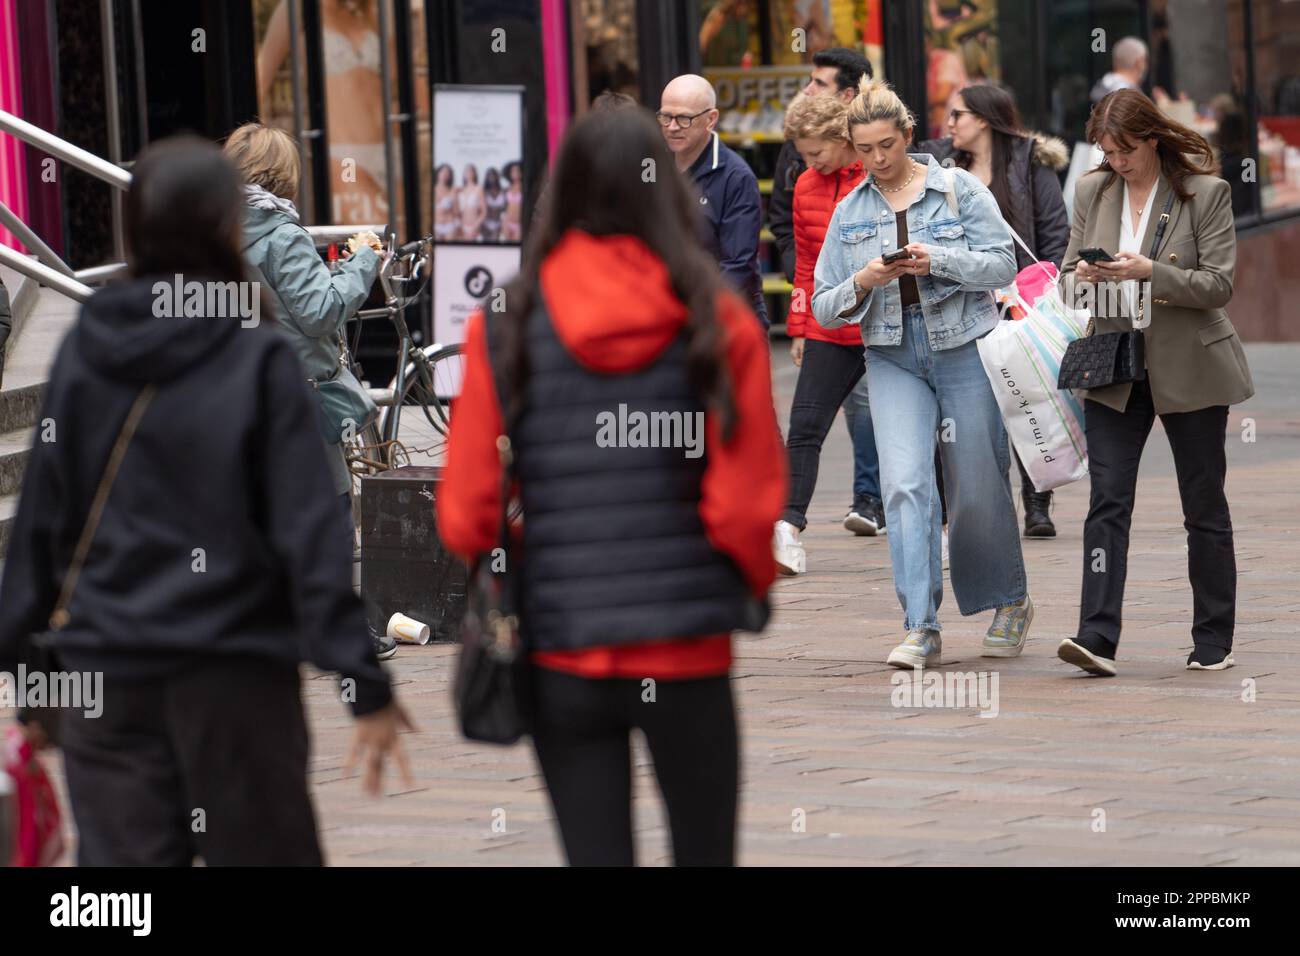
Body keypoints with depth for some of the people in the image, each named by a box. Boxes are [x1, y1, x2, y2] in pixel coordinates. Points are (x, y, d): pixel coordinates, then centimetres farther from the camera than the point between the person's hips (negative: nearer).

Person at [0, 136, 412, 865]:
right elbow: (311, 534, -10)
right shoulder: (258, 360, -8)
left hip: (106, 673, 3)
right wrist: (366, 684, -8)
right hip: (233, 676, -3)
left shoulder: (84, 354, 3)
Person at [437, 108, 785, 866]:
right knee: (704, 854, 13)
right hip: (688, 653, -1)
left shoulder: (504, 328, -3)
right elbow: (746, 506, -8)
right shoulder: (717, 322, -5)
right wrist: (754, 588, 12)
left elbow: (465, 513, -3)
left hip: (562, 655, 1)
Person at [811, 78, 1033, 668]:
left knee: (978, 491, 4)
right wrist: (862, 284, -11)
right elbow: (825, 308, 9)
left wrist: (938, 260, -20)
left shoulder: (959, 189, 1)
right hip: (894, 358, 2)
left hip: (964, 350, -2)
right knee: (905, 485, -16)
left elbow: (1003, 265, -5)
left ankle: (1009, 604, 29)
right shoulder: (850, 212, 10)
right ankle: (920, 629, -18)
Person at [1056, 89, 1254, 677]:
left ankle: (1214, 641, 16)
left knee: (1205, 507, 6)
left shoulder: (1206, 192, -7)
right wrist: (1085, 275, -12)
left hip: (1189, 365, -3)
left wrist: (1148, 271, -24)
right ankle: (1097, 636, -17)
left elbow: (1218, 285, -11)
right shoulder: (1091, 193, 6)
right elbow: (1070, 270, 13)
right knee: (1107, 501, -10)